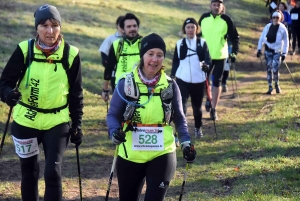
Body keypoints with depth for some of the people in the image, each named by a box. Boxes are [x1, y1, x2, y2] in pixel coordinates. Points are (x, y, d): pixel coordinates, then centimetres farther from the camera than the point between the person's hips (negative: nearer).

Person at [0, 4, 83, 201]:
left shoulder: (71, 54, -9)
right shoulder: (24, 50, -11)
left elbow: (76, 93, 1)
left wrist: (77, 125, 1)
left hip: (57, 122, -1)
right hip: (26, 120, 1)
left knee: (53, 172, -9)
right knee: (29, 172, 12)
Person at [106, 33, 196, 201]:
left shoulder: (170, 85, 0)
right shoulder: (126, 83, -5)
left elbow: (179, 118, 9)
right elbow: (113, 114, 0)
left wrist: (186, 142, -4)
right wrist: (115, 132, -20)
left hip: (162, 155, 0)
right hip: (131, 155, 0)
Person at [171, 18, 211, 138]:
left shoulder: (202, 43, 2)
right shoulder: (179, 44, 5)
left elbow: (207, 59, -6)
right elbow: (175, 61, 10)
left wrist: (206, 65, -28)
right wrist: (172, 76, 6)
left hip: (198, 81, 0)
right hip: (182, 80, 0)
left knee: (197, 106, 13)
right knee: (181, 104, -14)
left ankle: (198, 128, 36)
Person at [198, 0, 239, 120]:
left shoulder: (226, 20, -6)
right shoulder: (204, 18, 0)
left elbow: (234, 37, -1)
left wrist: (234, 52, -9)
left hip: (220, 56, -1)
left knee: (216, 82, 2)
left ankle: (214, 109, 9)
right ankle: (208, 99, 31)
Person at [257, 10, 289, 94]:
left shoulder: (282, 29, -7)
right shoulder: (268, 27, 0)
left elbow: (286, 42, -2)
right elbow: (262, 38, 6)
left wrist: (284, 53, -5)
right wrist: (259, 49, 2)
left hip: (277, 51, -3)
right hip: (268, 50, 3)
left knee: (275, 69, -11)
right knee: (269, 69, 4)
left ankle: (277, 85, 15)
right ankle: (270, 87, 13)